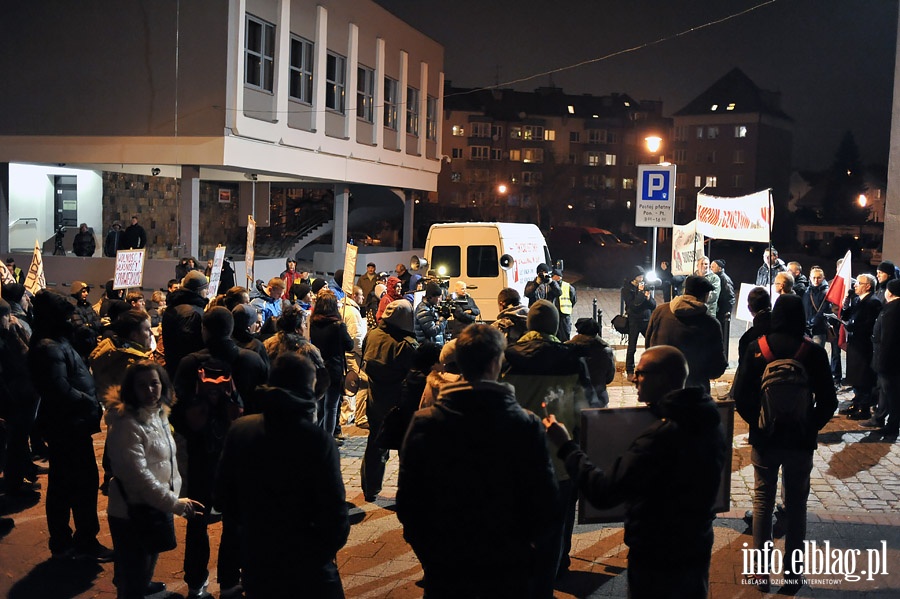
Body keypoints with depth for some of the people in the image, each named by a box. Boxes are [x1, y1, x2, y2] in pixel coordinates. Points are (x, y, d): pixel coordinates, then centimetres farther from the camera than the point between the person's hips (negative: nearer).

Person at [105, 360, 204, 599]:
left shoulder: (159, 414, 5)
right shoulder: (127, 424, -22)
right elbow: (137, 474, -26)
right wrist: (174, 503, -24)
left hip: (156, 510, 8)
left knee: (144, 570, 26)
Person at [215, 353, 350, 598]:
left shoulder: (239, 430, -7)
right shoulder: (318, 439, -21)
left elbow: (224, 497, 3)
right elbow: (334, 507, -20)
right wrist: (330, 544, -1)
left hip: (256, 558, 4)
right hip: (308, 562, -4)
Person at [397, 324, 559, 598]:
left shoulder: (423, 423, -11)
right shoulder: (525, 424, -16)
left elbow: (407, 496, -5)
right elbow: (544, 496, -11)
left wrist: (422, 545, 10)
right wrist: (534, 544, 7)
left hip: (444, 563, 1)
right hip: (509, 564, -1)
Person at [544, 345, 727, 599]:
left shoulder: (661, 436, -31)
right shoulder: (711, 422, -4)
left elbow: (603, 493, -30)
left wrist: (566, 445, -20)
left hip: (658, 561, -7)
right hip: (698, 550, 8)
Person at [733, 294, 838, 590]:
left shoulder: (756, 348, -9)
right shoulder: (814, 352, -10)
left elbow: (740, 393, -10)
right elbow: (828, 401, -8)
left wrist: (755, 420, 5)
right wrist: (811, 427, 6)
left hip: (764, 438, 0)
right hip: (800, 440, 0)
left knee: (762, 501, 11)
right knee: (796, 504, 13)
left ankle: (761, 571, 13)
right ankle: (793, 571, 19)